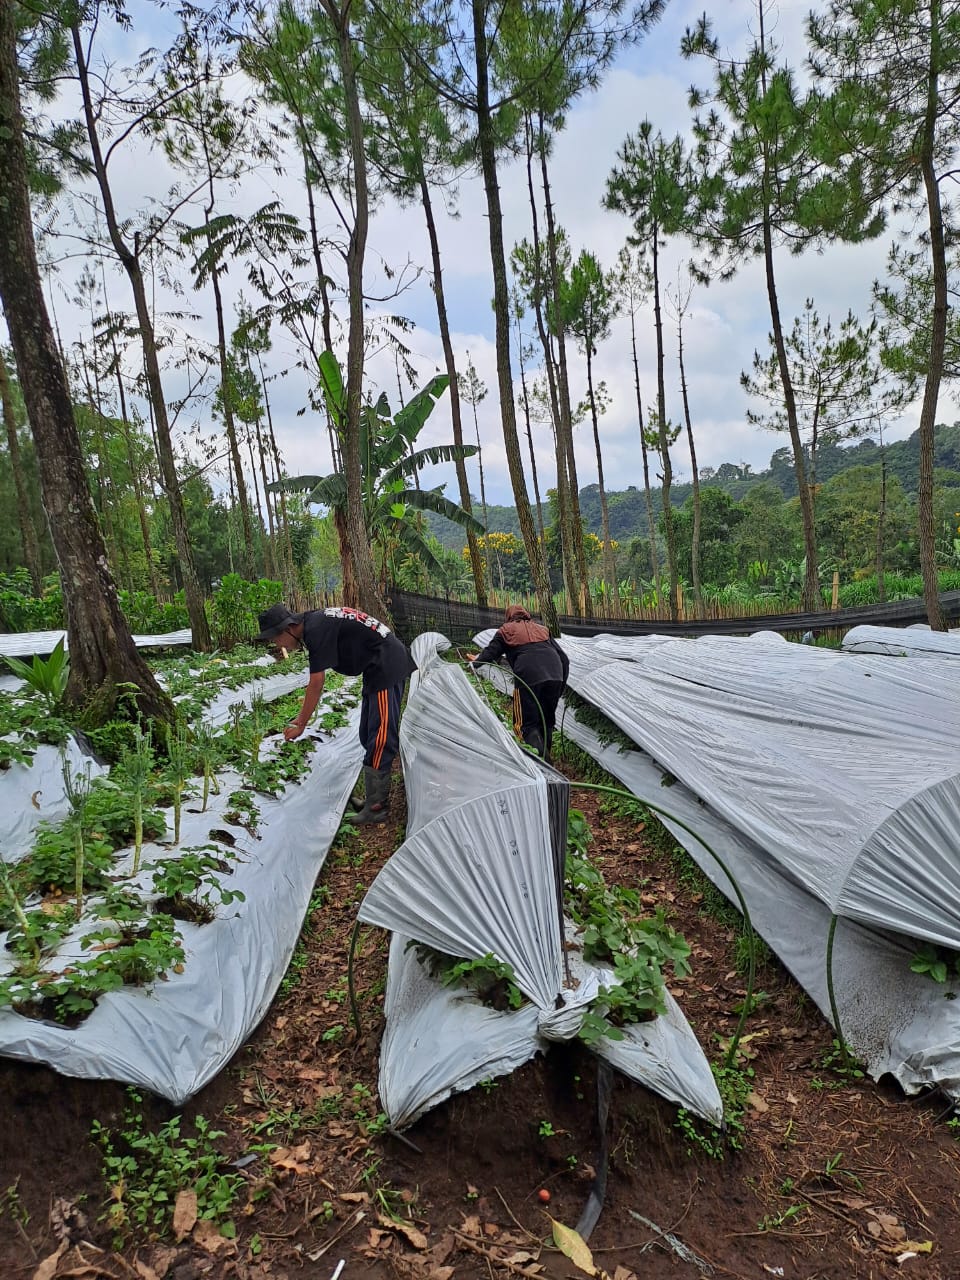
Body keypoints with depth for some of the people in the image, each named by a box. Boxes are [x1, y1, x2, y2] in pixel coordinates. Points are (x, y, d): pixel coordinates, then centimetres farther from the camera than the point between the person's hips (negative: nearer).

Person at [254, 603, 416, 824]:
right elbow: (315, 682, 19)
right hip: (376, 670, 11)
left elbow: (316, 685, -17)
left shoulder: (317, 631, -21)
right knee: (368, 735, 15)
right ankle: (375, 797, 22)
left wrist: (301, 725, -9)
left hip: (388, 665, -11)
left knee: (380, 736, -11)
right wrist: (301, 718, 20)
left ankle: (376, 806, -8)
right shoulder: (312, 625, 9)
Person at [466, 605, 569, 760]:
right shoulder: (542, 629, 30)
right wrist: (561, 686, 29)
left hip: (528, 677, -4)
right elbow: (563, 658, 25)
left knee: (527, 724, 1)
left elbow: (489, 654, 17)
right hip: (555, 676, 4)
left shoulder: (506, 631, 19)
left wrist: (475, 661, 38)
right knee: (547, 722, 18)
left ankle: (544, 763, -19)